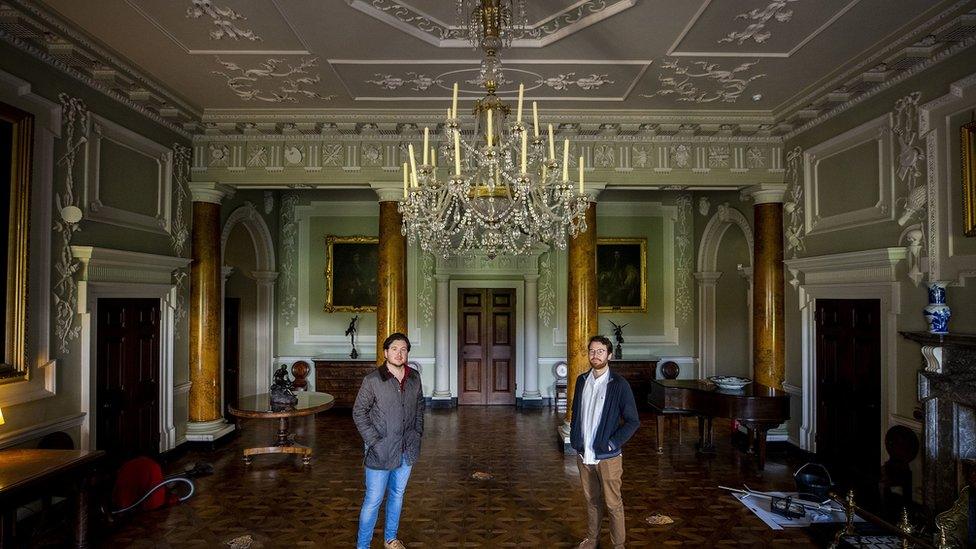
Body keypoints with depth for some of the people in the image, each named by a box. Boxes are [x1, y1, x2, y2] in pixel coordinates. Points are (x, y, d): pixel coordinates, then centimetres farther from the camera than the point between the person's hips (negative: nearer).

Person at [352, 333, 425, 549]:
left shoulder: (414, 378, 3)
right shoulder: (373, 380, -12)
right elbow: (358, 412, -8)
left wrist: (418, 432, 6)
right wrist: (374, 441, -13)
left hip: (407, 449, 5)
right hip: (381, 450, -5)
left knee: (398, 494, 19)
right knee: (373, 500, 0)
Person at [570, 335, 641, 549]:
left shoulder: (619, 385, -12)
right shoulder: (582, 381, 4)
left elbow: (633, 421, -9)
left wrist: (612, 443, -13)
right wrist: (575, 441, 5)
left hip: (607, 457, -4)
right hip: (583, 455, 5)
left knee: (613, 503, 7)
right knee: (591, 500, 19)